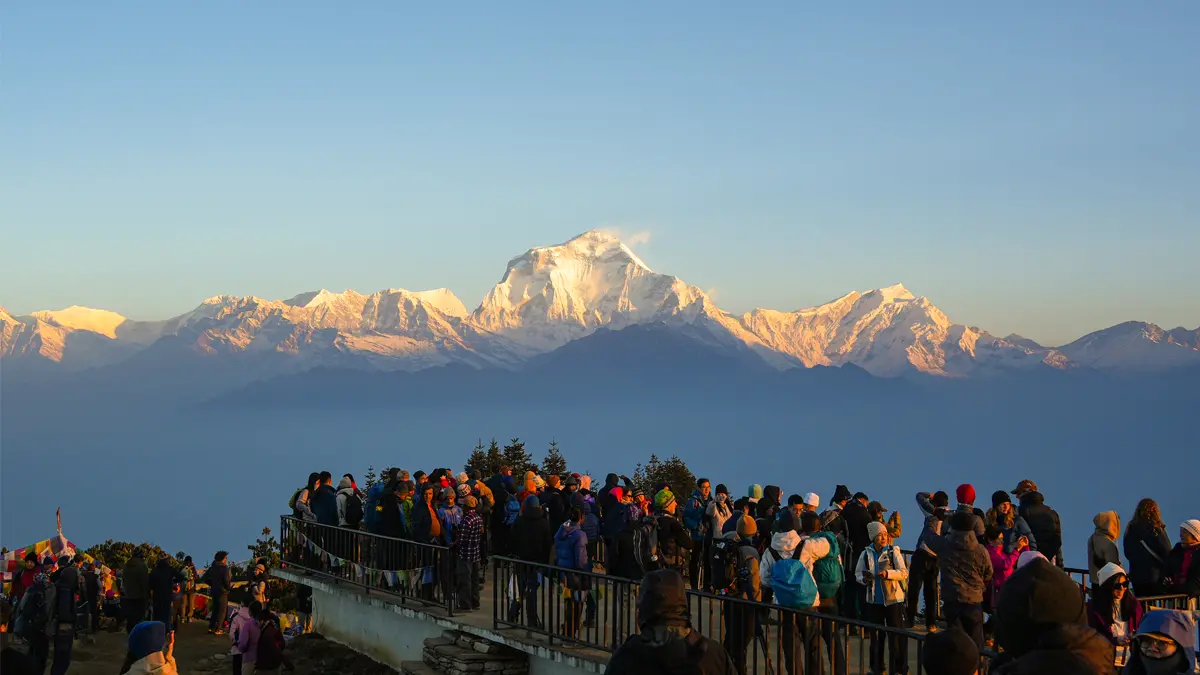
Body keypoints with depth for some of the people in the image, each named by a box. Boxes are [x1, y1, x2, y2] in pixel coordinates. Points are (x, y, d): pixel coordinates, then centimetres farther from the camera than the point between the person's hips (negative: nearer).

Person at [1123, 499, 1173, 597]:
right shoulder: (1156, 530, -13)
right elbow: (1167, 552, -9)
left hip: (1136, 577, 5)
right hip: (1156, 577, -5)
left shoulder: (1130, 530, 2)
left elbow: (1127, 554, 11)